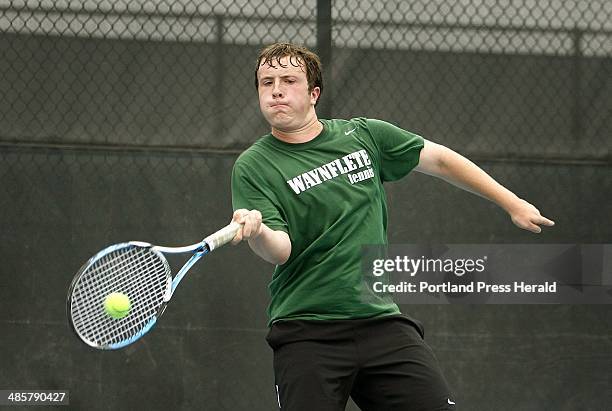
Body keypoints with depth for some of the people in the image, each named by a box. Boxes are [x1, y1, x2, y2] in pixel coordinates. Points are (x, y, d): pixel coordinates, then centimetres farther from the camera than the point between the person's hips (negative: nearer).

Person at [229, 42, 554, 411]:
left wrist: (512, 203, 21)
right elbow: (281, 250, -15)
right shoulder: (253, 167, -4)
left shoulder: (364, 135, 7)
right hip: (307, 335, -3)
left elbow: (439, 159, 19)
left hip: (381, 321, 3)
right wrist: (256, 232, -38)